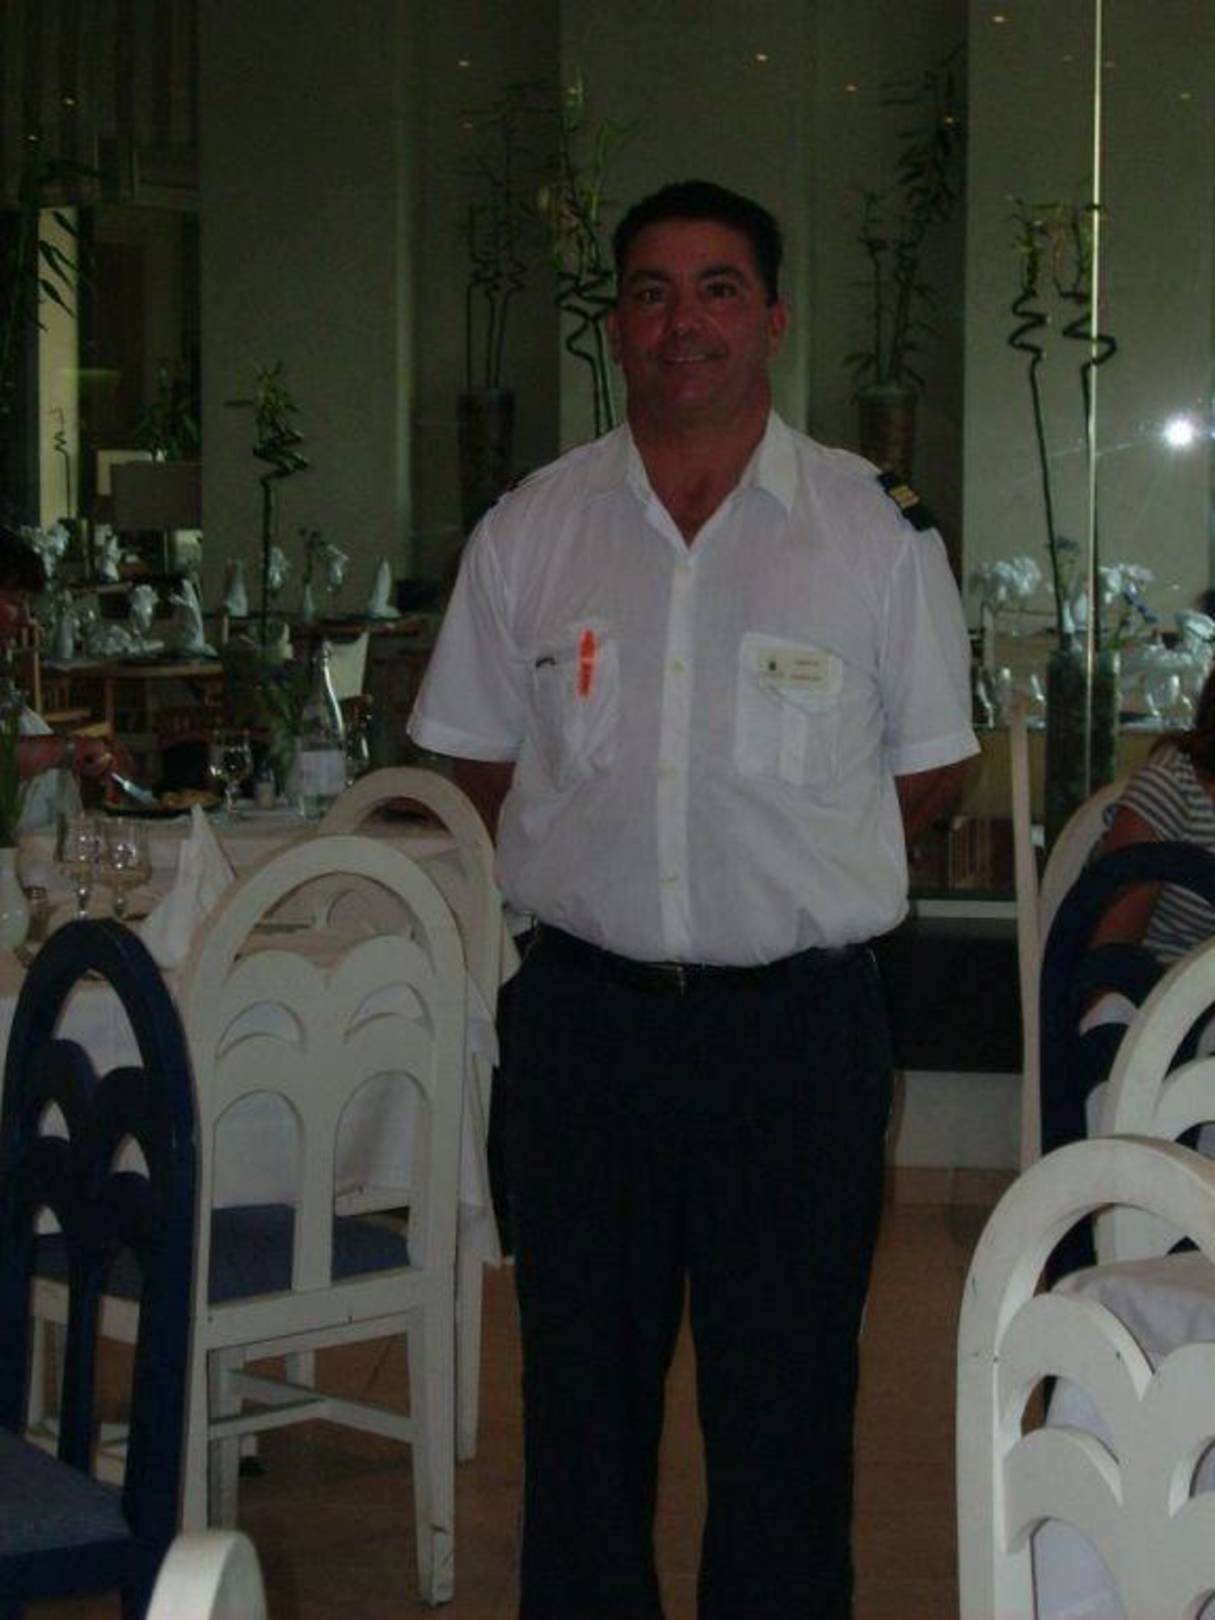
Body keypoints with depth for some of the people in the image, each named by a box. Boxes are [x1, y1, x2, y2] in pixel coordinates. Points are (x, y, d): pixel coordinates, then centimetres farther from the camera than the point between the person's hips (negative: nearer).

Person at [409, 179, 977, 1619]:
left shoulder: (875, 530, 1)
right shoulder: (529, 530, 6)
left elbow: (930, 764, 8)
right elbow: (479, 755, 14)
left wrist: (795, 878, 4)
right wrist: (609, 874, 8)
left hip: (798, 1020, -2)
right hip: (582, 1010, 2)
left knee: (786, 1398, 4)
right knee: (581, 1389, 10)